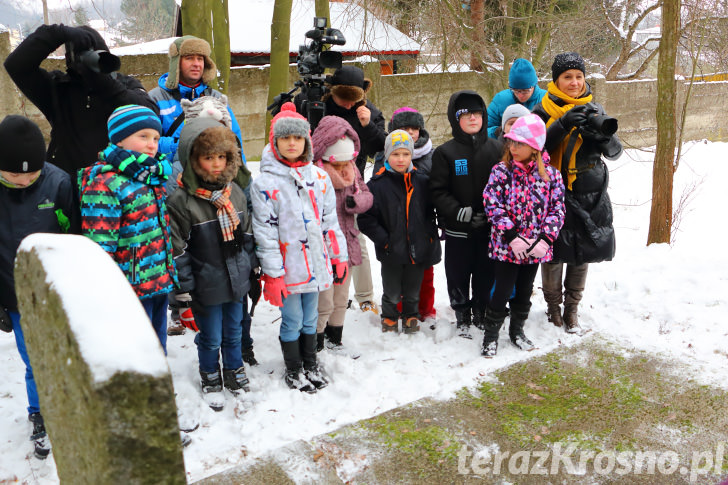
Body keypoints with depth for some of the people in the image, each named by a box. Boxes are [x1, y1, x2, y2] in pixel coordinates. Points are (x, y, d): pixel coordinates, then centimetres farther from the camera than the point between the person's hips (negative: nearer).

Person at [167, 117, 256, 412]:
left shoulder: (235, 191, 1)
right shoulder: (181, 200, -17)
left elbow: (246, 232, 12)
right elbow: (177, 248, -15)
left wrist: (251, 266, 14)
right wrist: (183, 288, -13)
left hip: (236, 279, 5)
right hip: (206, 285, -5)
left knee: (234, 332, 21)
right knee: (211, 338, 12)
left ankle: (234, 371, 43)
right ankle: (210, 380, 35)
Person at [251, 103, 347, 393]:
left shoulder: (319, 178, 6)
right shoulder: (266, 183, -10)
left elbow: (330, 221, 11)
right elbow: (265, 232, -12)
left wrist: (339, 258, 11)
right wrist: (272, 274, -14)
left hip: (316, 264, 4)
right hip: (288, 269, -4)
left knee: (310, 318, 18)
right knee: (292, 321, 8)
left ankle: (311, 365, 36)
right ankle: (293, 370, 28)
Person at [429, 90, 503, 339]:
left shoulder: (496, 148, 2)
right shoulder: (445, 152, -4)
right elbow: (438, 191, -7)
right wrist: (459, 212, -19)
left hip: (490, 227, 2)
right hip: (458, 229, -1)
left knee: (486, 272, 13)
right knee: (458, 274, 10)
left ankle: (481, 313, 33)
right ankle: (462, 317, 28)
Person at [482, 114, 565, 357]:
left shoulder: (551, 174, -2)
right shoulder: (501, 171, -9)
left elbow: (557, 208, -2)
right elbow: (492, 205, -14)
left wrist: (545, 238, -14)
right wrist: (511, 236, -20)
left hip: (535, 247, 3)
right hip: (506, 245, -3)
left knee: (525, 290, 18)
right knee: (502, 291, 4)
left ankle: (517, 329, 37)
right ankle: (490, 334, 21)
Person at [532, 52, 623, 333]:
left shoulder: (595, 110, 6)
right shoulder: (544, 111, -3)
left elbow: (615, 152, 1)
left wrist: (602, 136, -20)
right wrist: (563, 124, -27)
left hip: (589, 194, 3)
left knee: (583, 252, 9)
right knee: (553, 252, 2)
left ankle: (571, 308, 25)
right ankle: (553, 306, 23)